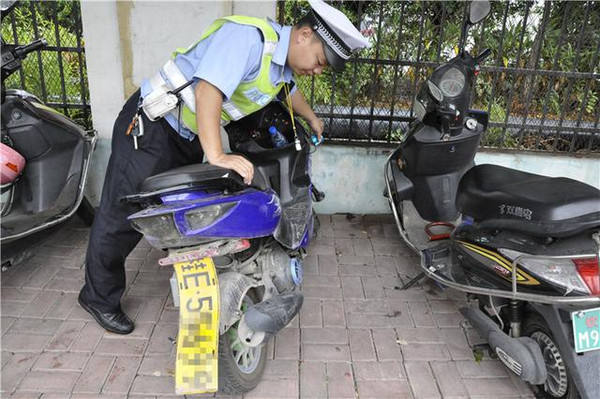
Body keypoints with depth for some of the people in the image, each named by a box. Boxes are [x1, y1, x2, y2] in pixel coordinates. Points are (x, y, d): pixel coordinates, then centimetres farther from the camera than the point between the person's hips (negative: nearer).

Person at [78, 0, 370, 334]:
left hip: (190, 139, 9)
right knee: (123, 215, 0)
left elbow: (290, 90, 29)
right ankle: (99, 297, 19)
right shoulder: (249, 36, -25)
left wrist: (312, 119, 45)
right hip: (151, 125, -9)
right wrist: (216, 156, -44)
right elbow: (208, 90, -36)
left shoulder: (283, 60, 6)